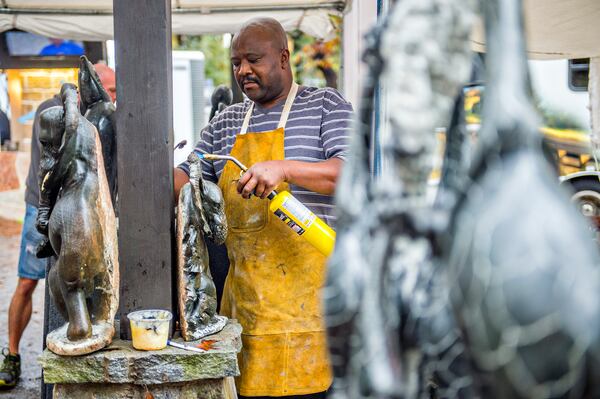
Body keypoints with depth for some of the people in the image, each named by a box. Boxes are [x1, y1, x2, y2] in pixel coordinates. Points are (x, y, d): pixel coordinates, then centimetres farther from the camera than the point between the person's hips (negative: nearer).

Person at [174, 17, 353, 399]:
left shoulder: (326, 105, 3)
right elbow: (186, 185, 18)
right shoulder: (226, 123, 17)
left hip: (310, 287, -4)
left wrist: (282, 169, -23)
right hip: (246, 292, 4)